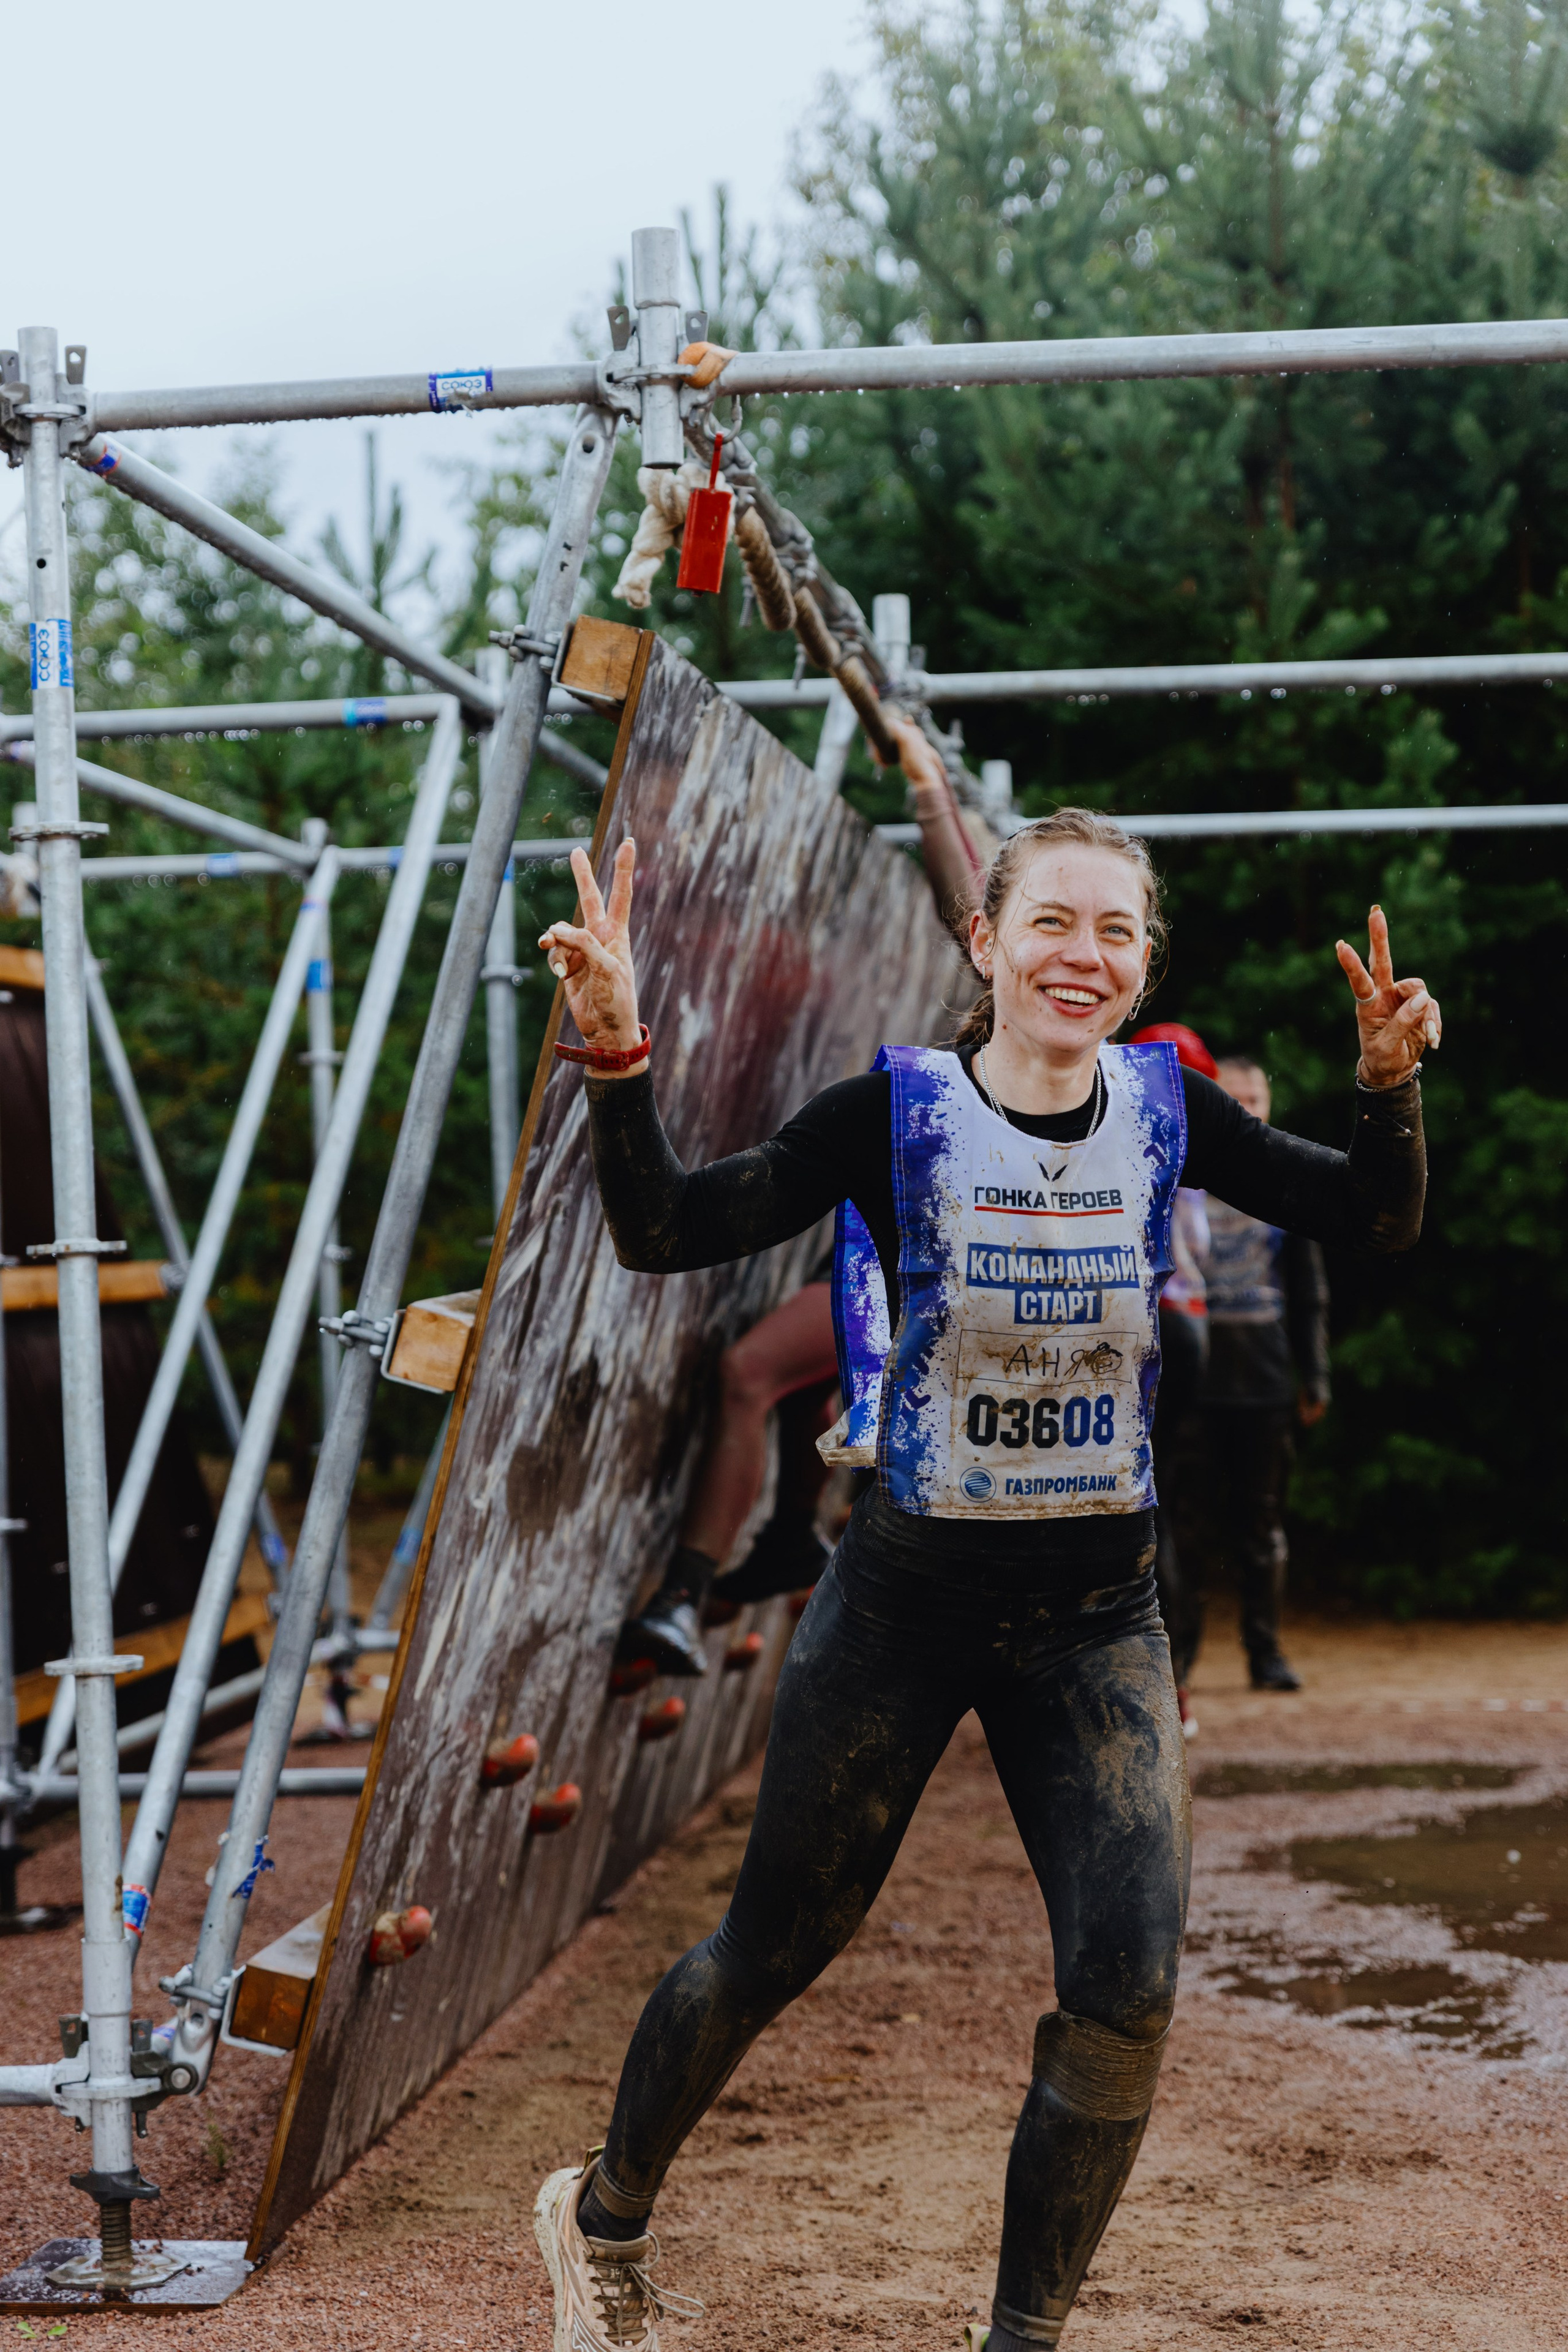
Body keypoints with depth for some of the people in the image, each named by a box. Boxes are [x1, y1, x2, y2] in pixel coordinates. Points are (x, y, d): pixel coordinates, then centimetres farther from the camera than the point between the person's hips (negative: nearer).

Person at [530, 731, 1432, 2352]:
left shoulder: (1164, 1106, -2)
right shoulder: (896, 1110, -12)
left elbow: (1372, 1221, 4)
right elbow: (661, 1233, -16)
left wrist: (1388, 1079, -15)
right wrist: (617, 1056, -31)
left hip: (1097, 1620, 3)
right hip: (906, 1605, -2)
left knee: (1126, 1993, -9)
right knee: (774, 1952, 12)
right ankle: (605, 2215, 40)